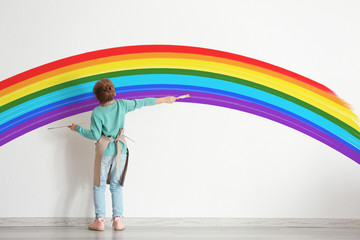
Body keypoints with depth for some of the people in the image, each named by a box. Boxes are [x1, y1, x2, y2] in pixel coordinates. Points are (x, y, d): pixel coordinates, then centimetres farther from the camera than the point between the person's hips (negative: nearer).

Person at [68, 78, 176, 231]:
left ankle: (100, 220, 7)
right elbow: (142, 103, 2)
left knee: (99, 185, 9)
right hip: (120, 150, 3)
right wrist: (165, 99, 11)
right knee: (116, 185, 13)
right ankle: (118, 219, 11)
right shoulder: (122, 105, -7)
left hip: (104, 151, -3)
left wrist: (77, 129, 1)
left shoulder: (97, 112, -15)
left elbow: (95, 135, -13)